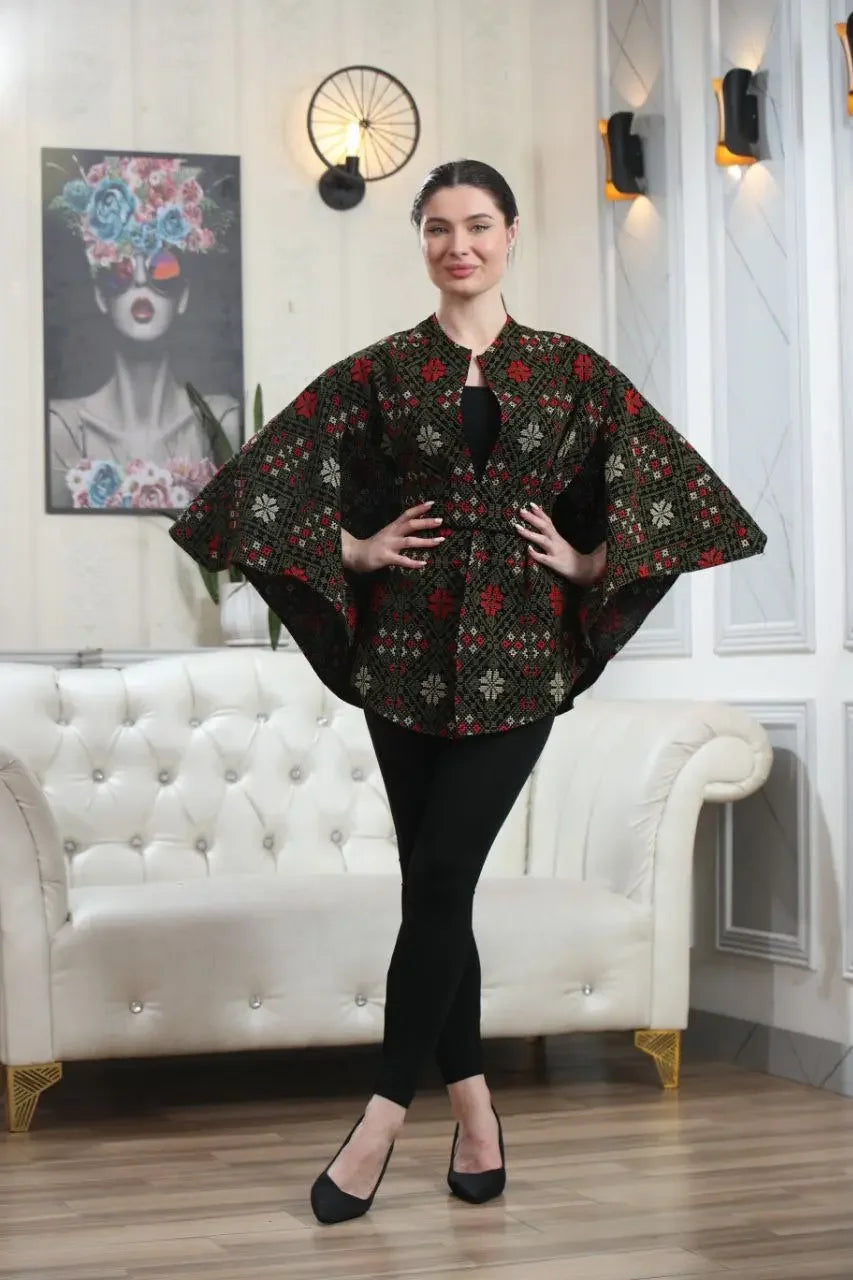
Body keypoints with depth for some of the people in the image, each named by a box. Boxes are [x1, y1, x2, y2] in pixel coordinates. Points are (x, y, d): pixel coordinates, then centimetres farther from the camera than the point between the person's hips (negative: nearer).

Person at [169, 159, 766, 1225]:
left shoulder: (572, 371, 6)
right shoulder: (378, 372, 5)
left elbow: (665, 486, 9)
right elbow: (264, 483, 5)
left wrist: (585, 562, 0)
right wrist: (355, 548, -3)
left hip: (518, 656, -1)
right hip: (408, 651, 1)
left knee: (441, 878, -9)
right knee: (435, 883, 5)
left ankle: (383, 1117, -1)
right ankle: (474, 1112, 16)